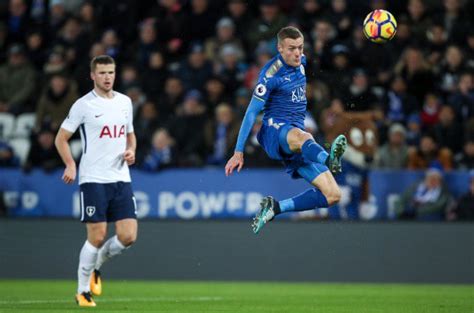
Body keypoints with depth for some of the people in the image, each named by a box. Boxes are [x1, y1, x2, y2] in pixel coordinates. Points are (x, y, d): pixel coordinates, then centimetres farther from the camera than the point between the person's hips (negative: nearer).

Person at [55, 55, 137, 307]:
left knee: (128, 236, -5)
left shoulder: (125, 102, 11)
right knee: (97, 237, -8)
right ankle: (82, 291, 9)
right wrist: (70, 165, -14)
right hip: (93, 180, -5)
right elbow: (61, 138, 0)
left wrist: (131, 150, 3)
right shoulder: (83, 105, -5)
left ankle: (96, 266, 23)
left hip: (121, 178, 5)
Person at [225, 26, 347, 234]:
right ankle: (329, 160, -80)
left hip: (296, 145, 7)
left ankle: (275, 208, -5)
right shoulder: (271, 74, -10)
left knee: (333, 194, -8)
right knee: (300, 137, -46)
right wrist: (238, 152, -12)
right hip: (274, 130, -7)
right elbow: (252, 112, -10)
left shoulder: (301, 62, 11)